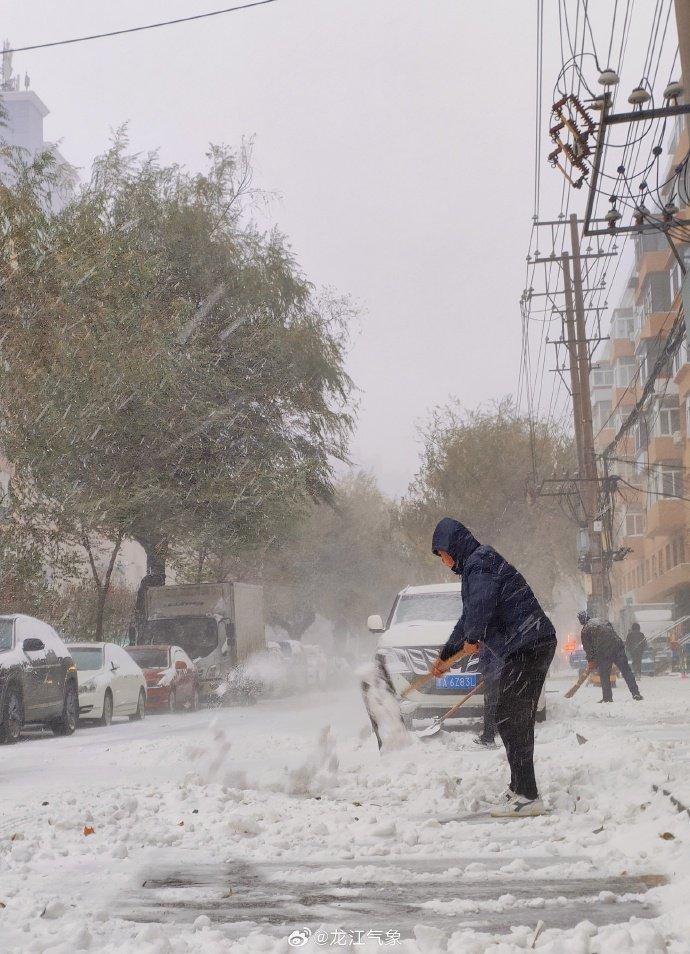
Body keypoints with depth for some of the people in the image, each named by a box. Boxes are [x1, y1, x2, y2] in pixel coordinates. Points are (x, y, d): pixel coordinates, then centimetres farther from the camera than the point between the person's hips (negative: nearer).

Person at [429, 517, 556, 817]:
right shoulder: (475, 564, 25)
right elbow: (469, 617, 35)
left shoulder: (479, 562, -9)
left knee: (509, 720, -11)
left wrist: (470, 638, -6)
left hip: (525, 648, -11)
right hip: (534, 646, 11)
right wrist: (445, 655, 40)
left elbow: (480, 605, -25)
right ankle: (520, 789, 25)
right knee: (518, 721, 16)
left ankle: (527, 796, -12)